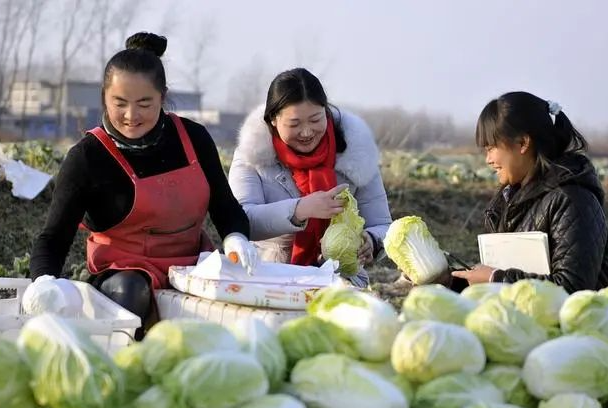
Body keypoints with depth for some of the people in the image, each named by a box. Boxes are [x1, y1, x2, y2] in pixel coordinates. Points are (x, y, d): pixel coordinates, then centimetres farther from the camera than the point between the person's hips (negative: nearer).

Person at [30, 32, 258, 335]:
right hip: (126, 271, -3)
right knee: (127, 294, -37)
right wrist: (44, 282, -32)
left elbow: (225, 206, 10)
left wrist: (236, 237, -14)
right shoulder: (87, 157, -9)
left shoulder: (193, 138, 1)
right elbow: (54, 237, -10)